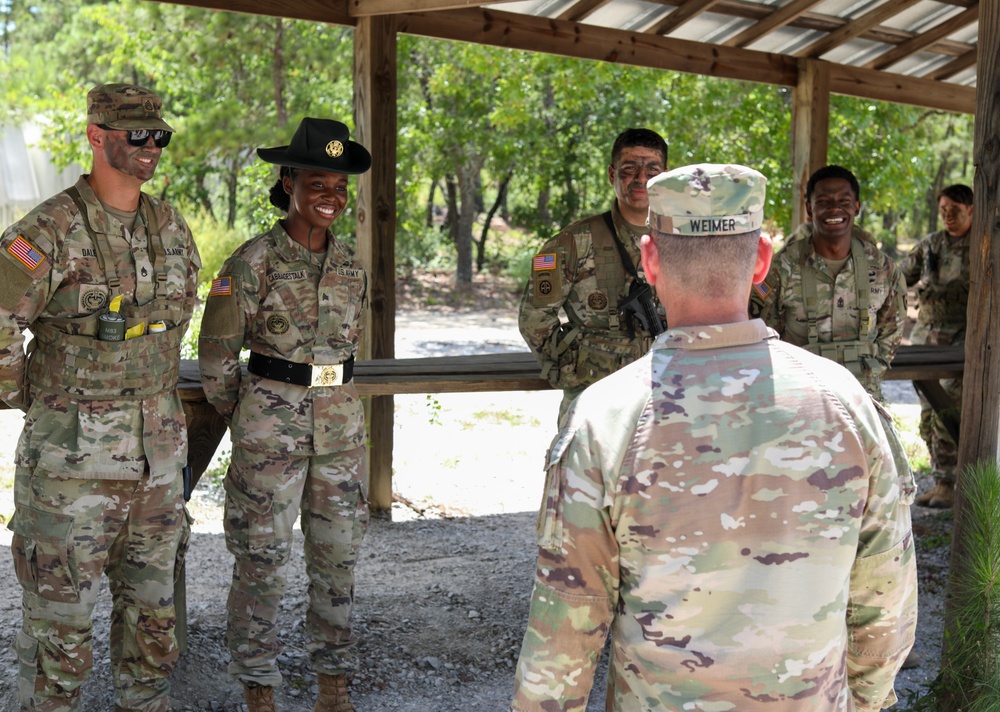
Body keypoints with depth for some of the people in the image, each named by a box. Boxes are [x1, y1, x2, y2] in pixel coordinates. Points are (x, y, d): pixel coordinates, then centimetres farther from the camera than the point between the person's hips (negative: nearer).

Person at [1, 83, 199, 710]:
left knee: (152, 604, 17)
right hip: (74, 449, -6)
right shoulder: (51, 231, -15)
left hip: (159, 447, 6)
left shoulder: (171, 227, 6)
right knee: (61, 613, 5)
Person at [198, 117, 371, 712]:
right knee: (264, 558, 3)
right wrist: (245, 421, 7)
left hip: (342, 421, 5)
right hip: (271, 421, -5)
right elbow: (218, 353, -3)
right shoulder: (254, 261, -9)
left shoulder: (351, 265, 7)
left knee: (339, 555, 10)